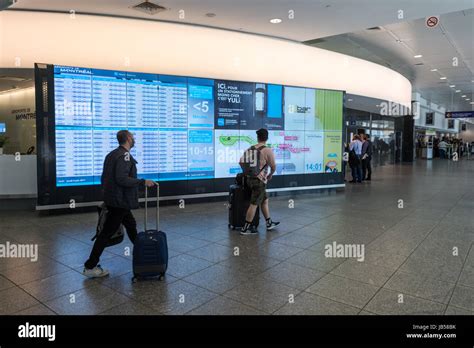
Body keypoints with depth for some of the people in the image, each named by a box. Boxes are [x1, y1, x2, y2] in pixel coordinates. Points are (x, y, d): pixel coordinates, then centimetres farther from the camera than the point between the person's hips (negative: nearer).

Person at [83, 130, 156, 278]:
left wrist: (107, 191, 25)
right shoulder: (124, 155, -17)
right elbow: (122, 179, -27)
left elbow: (104, 178, 15)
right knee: (107, 232, -2)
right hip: (120, 201, -10)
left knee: (131, 225, 21)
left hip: (112, 198, 10)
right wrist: (143, 182, -21)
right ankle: (90, 267, 6)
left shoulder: (112, 154, 11)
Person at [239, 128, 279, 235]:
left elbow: (241, 162, 9)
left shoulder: (250, 149, 8)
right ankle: (246, 228, 3)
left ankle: (269, 223, 29)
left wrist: (247, 172, 22)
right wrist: (270, 175, 13)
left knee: (265, 200, 19)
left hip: (249, 178, 7)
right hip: (259, 180, -7)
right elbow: (273, 166, -6)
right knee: (254, 204, -1)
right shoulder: (267, 150, -10)